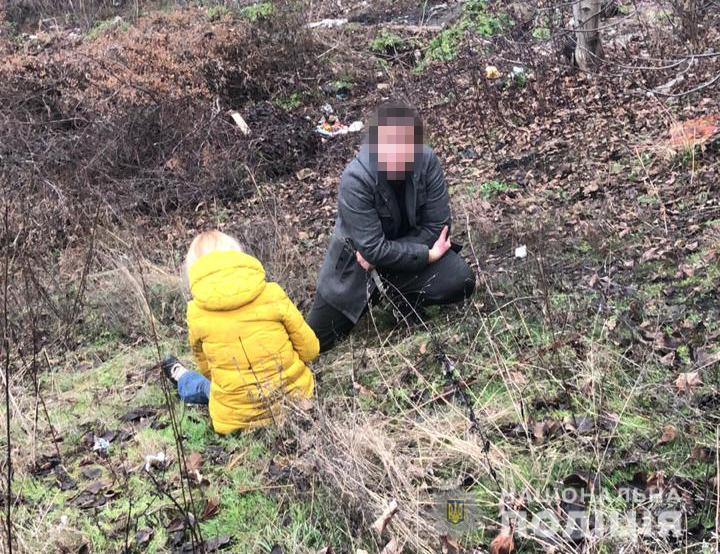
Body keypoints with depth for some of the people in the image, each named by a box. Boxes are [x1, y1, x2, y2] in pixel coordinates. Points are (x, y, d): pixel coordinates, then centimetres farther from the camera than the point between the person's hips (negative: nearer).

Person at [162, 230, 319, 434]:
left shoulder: (196, 312, -10)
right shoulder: (272, 294, -12)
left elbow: (205, 366, 6)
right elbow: (310, 349, -5)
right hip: (295, 395, 1)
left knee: (204, 385, 32)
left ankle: (180, 376, 57)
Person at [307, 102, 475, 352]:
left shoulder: (427, 161, -22)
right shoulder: (355, 179, -32)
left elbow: (436, 226, -17)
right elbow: (373, 248, -29)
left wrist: (379, 255, -23)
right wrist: (429, 255, -25)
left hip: (409, 247, 2)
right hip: (358, 258, -2)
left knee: (461, 281, -24)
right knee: (315, 341, 1)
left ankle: (405, 297, 6)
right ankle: (373, 294, 24)